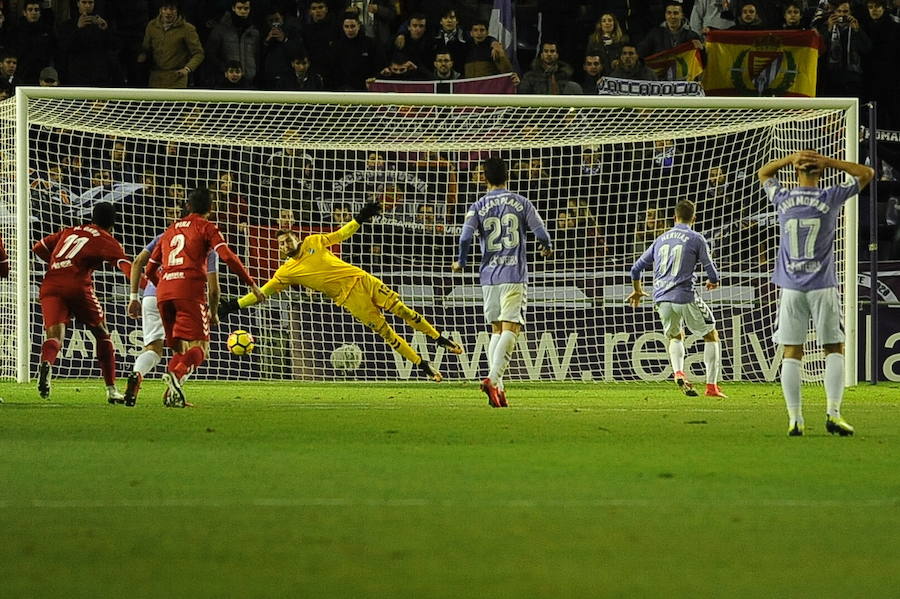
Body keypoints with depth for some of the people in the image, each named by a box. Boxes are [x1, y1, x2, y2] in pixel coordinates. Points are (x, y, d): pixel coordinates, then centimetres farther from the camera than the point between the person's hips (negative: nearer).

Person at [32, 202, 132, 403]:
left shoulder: (70, 231, 24)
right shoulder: (107, 241, 11)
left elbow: (38, 248, 27)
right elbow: (126, 266, -5)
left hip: (50, 286, 3)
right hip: (78, 286, -3)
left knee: (54, 336, -9)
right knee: (102, 334, 16)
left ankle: (46, 363, -45)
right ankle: (111, 390, 15)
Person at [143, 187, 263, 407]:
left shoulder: (170, 230, 26)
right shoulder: (206, 228, 8)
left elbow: (150, 269, 28)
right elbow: (227, 257, -7)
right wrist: (251, 284, -4)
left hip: (164, 290, 6)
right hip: (191, 288, -6)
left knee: (180, 347, 15)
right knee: (199, 346, -9)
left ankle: (173, 395, -2)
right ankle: (176, 374, -37)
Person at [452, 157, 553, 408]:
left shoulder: (478, 207, 3)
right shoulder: (521, 203, 3)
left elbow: (465, 237, -10)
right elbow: (541, 234, 4)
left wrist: (461, 263, 6)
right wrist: (547, 248, 26)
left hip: (489, 275, 2)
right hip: (515, 275, -2)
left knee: (496, 330, 14)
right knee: (510, 328, -8)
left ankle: (497, 387, 7)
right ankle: (493, 378, -28)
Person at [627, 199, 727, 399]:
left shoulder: (661, 239, 15)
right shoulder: (696, 239, 0)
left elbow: (637, 268, 20)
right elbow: (711, 270, 0)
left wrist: (637, 290, 38)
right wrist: (713, 282, 24)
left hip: (661, 298, 5)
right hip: (685, 296, -5)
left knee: (676, 336, 27)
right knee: (711, 336, 12)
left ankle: (678, 373, 0)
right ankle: (711, 386, 4)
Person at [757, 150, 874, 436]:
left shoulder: (782, 199, 1)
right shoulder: (831, 198, -4)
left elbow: (763, 173, 22)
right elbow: (866, 173, 8)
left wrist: (790, 159, 7)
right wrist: (829, 162, 1)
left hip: (791, 288, 2)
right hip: (822, 286, -2)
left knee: (792, 353, 3)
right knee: (834, 349, 5)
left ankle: (795, 418, -4)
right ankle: (833, 412, -9)